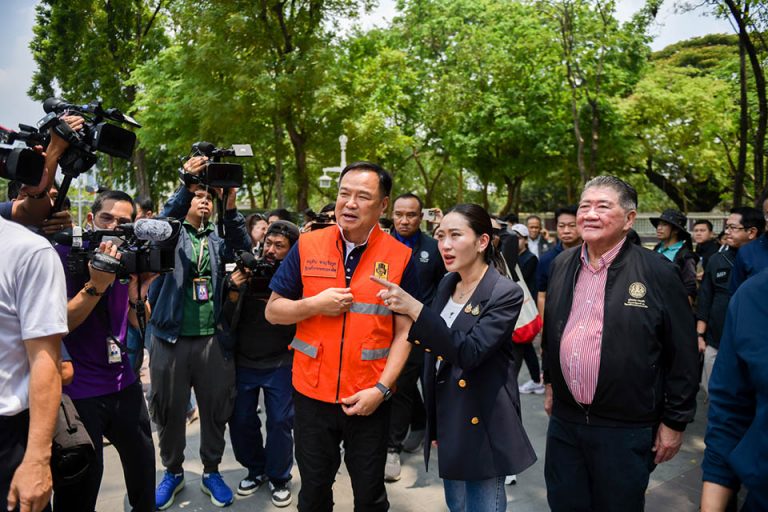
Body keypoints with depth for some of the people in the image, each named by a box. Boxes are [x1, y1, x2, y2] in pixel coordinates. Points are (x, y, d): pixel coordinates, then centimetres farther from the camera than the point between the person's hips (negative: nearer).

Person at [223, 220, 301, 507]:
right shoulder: (246, 272, -3)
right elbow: (228, 320, -3)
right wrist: (234, 291, -20)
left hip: (279, 363, -3)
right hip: (242, 361, 3)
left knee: (280, 421, 4)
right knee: (240, 420, 12)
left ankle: (278, 477, 26)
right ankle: (256, 470, 34)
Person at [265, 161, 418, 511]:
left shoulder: (400, 257, -7)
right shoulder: (306, 247, -4)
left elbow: (405, 331, -5)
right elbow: (273, 311, 2)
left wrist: (382, 387, -14)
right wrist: (315, 304, -16)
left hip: (369, 398, -1)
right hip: (312, 394, 1)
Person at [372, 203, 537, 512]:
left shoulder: (505, 293, -17)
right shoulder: (447, 283, 4)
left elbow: (469, 353, -29)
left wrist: (414, 309, -33)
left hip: (481, 422, -7)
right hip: (446, 417, 7)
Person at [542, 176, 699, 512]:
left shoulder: (657, 272, -12)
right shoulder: (562, 265, 4)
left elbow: (682, 354, -8)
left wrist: (675, 421, -5)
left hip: (626, 429, -4)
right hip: (564, 420, 5)